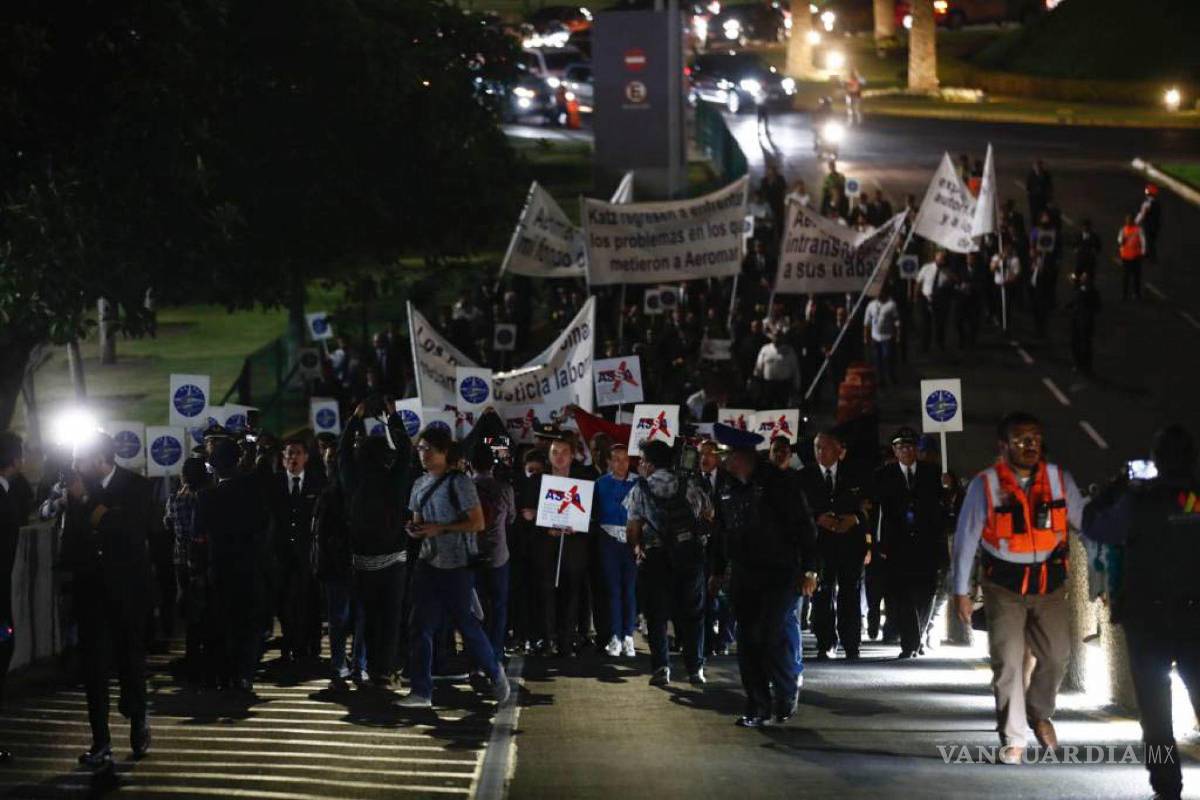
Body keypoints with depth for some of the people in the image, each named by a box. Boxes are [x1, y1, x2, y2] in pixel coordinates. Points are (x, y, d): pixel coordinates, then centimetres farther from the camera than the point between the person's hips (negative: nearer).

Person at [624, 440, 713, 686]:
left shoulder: (640, 490, -1)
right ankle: (695, 669, 7)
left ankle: (661, 667, -5)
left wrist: (637, 546, 14)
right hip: (690, 553, 2)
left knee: (657, 613, 5)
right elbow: (709, 514, 11)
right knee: (692, 612, 9)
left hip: (656, 557, -1)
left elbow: (633, 528, -3)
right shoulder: (689, 485, 4)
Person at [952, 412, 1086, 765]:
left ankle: (1039, 714, 31)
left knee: (1056, 655, 2)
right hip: (1004, 587, -2)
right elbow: (966, 538, -4)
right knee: (1008, 662, -5)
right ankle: (1013, 739, 8)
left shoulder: (1058, 479, -3)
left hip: (1050, 582, 2)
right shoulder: (985, 485, -10)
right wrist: (961, 592, -3)